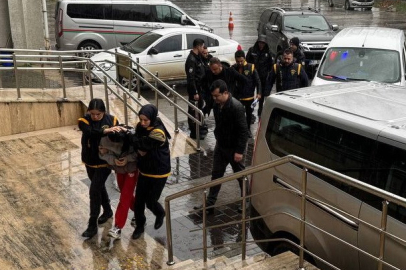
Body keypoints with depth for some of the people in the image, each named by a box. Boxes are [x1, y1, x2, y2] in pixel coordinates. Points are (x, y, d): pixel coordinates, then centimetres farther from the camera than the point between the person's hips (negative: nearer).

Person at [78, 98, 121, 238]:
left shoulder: (111, 120, -13)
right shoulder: (84, 121, -14)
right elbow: (90, 132, -34)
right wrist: (105, 131, -49)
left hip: (105, 161, -3)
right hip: (90, 161, 3)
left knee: (94, 190, -7)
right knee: (99, 187, 20)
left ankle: (92, 225, 4)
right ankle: (107, 211, 45)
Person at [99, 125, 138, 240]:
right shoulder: (105, 139, -26)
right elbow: (103, 153, -13)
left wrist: (128, 158, -33)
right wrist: (113, 160, -31)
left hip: (132, 168, -4)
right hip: (119, 168, 4)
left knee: (125, 197, -7)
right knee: (125, 194, 17)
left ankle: (118, 227, -3)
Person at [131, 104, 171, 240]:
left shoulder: (158, 132, -26)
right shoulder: (140, 127, -5)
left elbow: (142, 144, -33)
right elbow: (137, 143, 1)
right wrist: (139, 149, -19)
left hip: (159, 173, -6)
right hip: (144, 170, 6)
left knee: (150, 201, 3)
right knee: (139, 200, 7)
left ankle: (160, 214, 37)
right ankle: (139, 226, 27)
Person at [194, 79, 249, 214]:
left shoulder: (236, 107, -25)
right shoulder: (217, 104, -2)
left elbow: (243, 131, -23)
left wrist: (239, 151, -23)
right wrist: (218, 140, 17)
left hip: (233, 148, -7)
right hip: (220, 146, 7)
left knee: (240, 175, 11)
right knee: (216, 174, 11)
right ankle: (209, 204, 19)